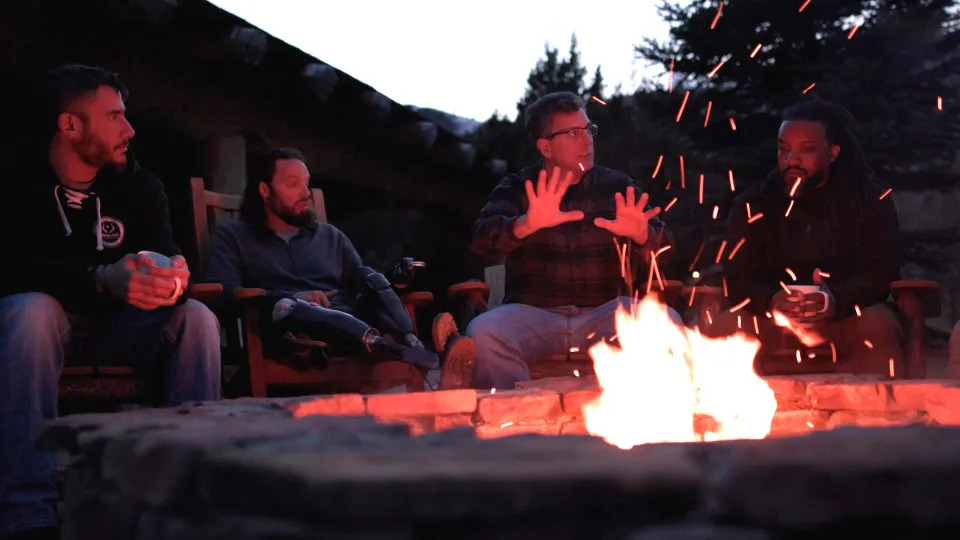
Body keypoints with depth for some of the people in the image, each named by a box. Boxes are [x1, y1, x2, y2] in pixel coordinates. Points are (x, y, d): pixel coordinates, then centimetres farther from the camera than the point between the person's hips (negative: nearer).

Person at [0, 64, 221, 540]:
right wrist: (101, 279, -43)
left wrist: (170, 279, -39)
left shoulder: (140, 186, 0)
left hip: (113, 328, 4)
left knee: (197, 318, -21)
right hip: (42, 322, -4)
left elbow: (163, 255, -12)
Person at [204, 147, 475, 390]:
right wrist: (292, 297, -12)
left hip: (352, 325, 4)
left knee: (371, 279, -21)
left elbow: (365, 283, 20)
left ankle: (413, 346, -53)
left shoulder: (331, 236, 31)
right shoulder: (232, 237, 19)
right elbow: (223, 294, 2)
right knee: (283, 306, -35)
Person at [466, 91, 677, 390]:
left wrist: (642, 235, -24)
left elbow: (662, 250, 2)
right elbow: (483, 243, -8)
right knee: (483, 332, -31)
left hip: (605, 313, 1)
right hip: (531, 313, -1)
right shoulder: (517, 188, 10)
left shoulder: (618, 187, 13)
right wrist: (526, 225, -30)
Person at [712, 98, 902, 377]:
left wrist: (835, 300, -32)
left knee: (877, 326, -35)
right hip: (773, 325, 1)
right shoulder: (752, 205, 5)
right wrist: (771, 301, -30)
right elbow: (737, 277, -4)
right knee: (724, 328, -31)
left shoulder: (871, 200, 3)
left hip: (848, 320, 0)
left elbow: (881, 273, -8)